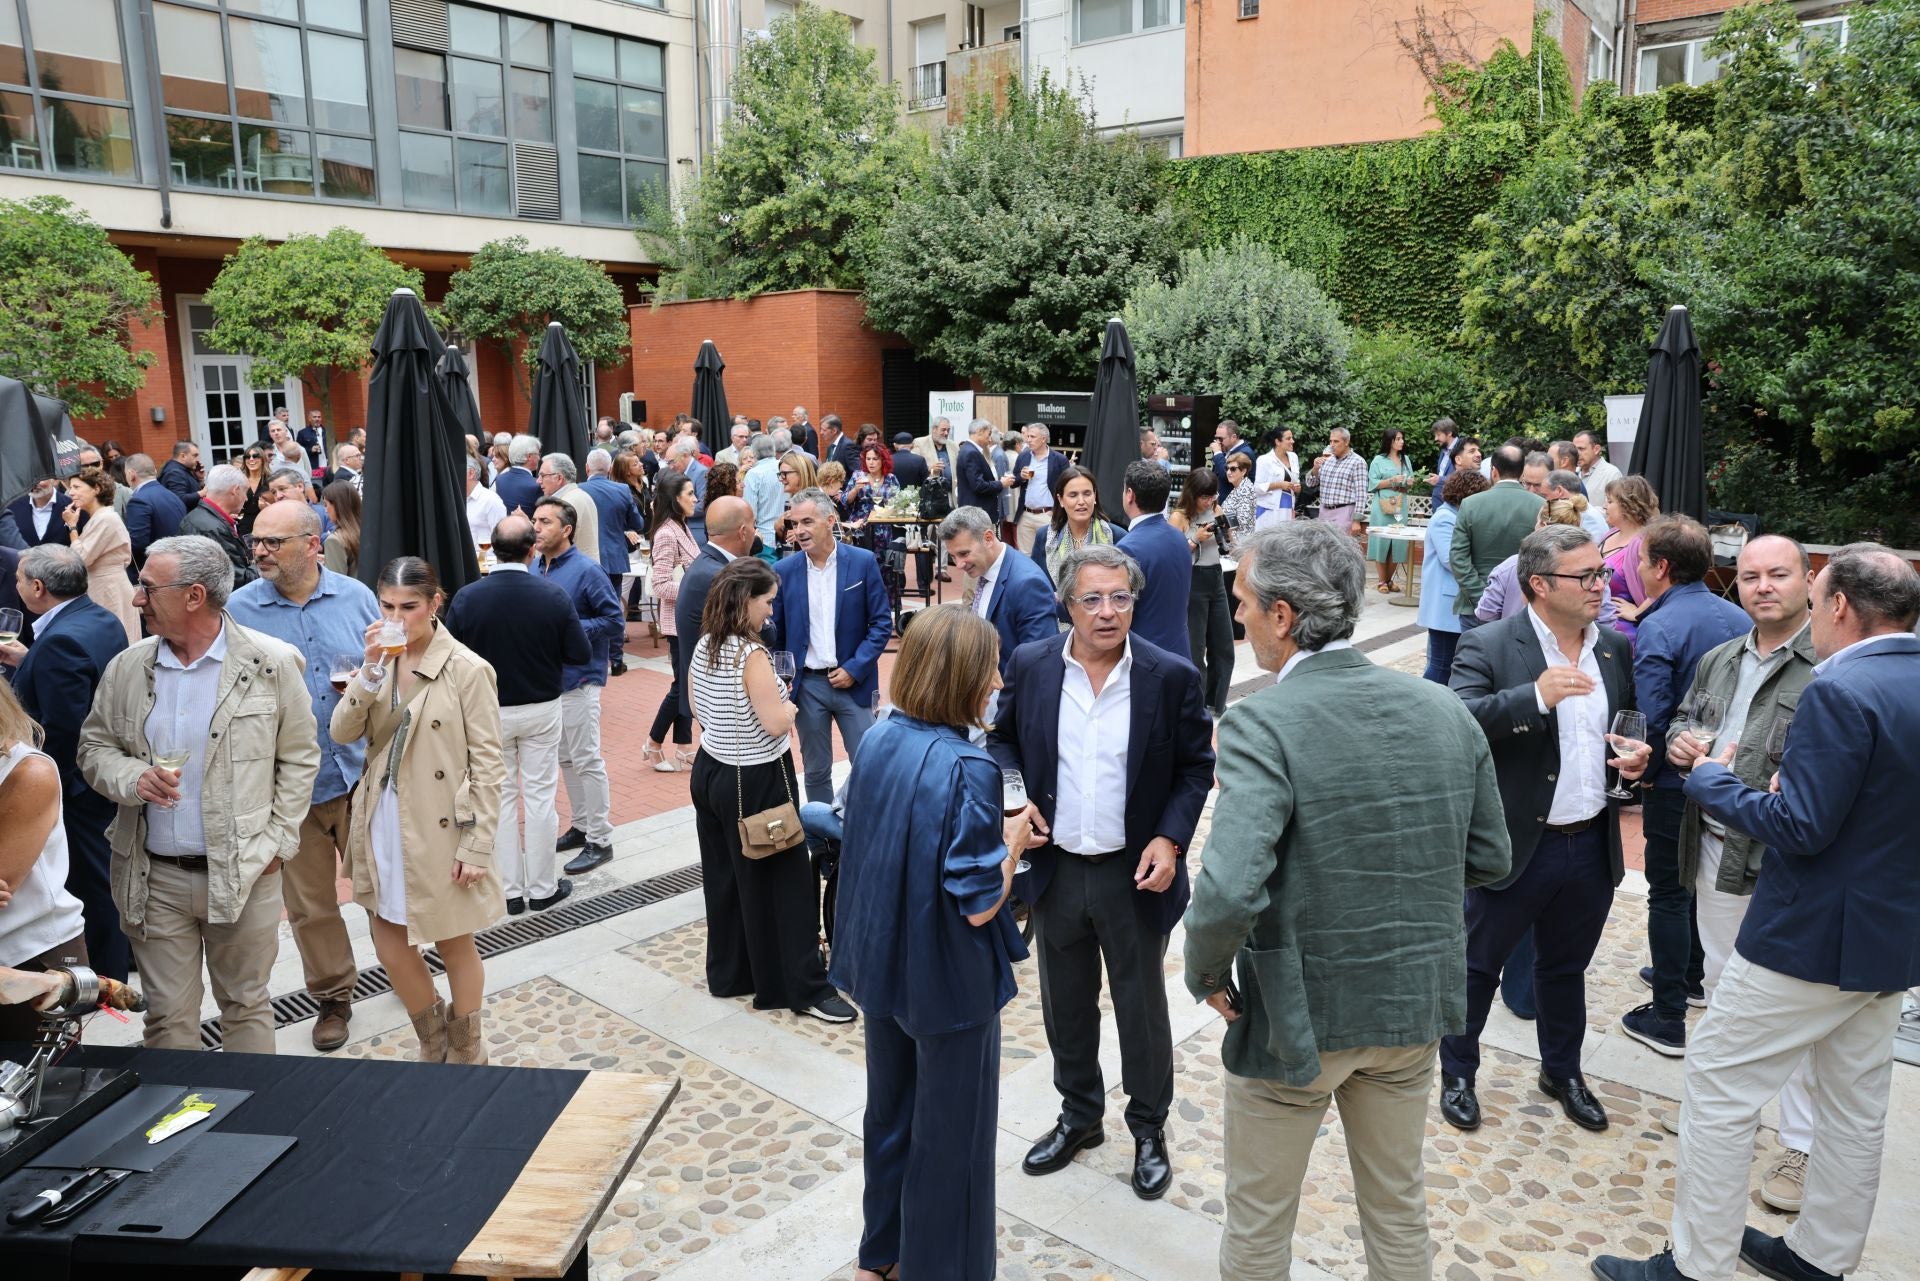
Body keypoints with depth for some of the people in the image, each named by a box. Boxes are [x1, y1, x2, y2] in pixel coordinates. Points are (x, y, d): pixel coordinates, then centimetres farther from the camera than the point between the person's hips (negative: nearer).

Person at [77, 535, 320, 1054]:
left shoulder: (271, 663, -6)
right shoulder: (126, 668, 3)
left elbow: (300, 757, 0)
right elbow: (94, 746, 12)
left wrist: (278, 840, -5)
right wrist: (132, 778, -10)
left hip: (245, 873, -2)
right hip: (154, 878, 3)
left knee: (246, 1006, 12)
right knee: (168, 1016, 11)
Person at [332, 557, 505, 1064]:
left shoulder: (467, 669, -13)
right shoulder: (380, 660, 3)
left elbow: (486, 765, -12)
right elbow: (341, 732, -5)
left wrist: (478, 846, -15)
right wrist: (371, 670, -19)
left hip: (440, 830, -5)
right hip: (383, 825, 5)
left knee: (454, 946, 11)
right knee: (390, 946, 14)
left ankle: (465, 1053, 34)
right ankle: (433, 1045, 38)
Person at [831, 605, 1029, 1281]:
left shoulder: (877, 742, -5)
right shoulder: (967, 769, -26)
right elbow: (979, 905, -24)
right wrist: (1013, 842, -7)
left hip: (881, 964, 7)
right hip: (948, 979, -7)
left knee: (890, 1109, 25)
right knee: (950, 1128, 14)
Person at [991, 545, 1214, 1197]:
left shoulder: (1171, 676, -12)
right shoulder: (1030, 665, -5)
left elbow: (1196, 765, -2)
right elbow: (1003, 740, 8)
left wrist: (1171, 838, -14)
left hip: (1133, 873, -2)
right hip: (1055, 868, 3)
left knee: (1142, 1006, 14)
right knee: (1066, 1002, 19)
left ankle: (1149, 1129, 36)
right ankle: (1079, 1114, 42)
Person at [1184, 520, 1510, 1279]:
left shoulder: (1264, 725, -24)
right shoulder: (1445, 712, -5)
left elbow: (1229, 893, -32)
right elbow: (1490, 860, 4)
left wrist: (1207, 972, -14)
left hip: (1295, 1015, -5)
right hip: (1414, 1004, 6)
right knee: (1398, 1209, 26)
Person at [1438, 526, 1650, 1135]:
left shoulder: (1615, 648, 5)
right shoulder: (1488, 647, -14)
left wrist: (1638, 753, -2)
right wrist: (1535, 696, -37)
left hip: (1592, 847, 5)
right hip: (1514, 846, -5)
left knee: (1566, 968, 23)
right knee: (1478, 965, 11)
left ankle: (1563, 1072, 43)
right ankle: (1456, 1073, 31)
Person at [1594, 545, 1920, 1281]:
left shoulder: (1841, 692, -23)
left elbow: (1801, 828, -24)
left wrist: (1712, 780, -10)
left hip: (1812, 938, -9)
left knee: (1718, 1086, 2)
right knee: (1856, 1106, 20)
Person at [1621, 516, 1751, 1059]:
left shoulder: (1657, 630, -21)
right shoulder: (1738, 618, 1)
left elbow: (1650, 720, -25)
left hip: (1676, 782, -7)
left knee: (1668, 893, 2)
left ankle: (1669, 1019, 9)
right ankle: (1690, 973, 43)